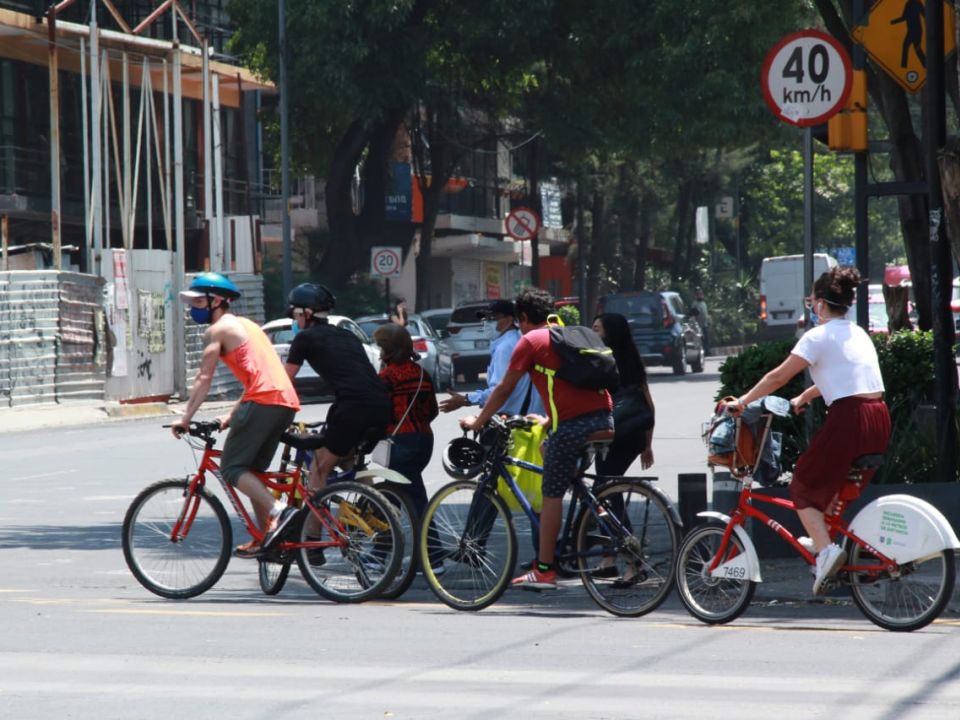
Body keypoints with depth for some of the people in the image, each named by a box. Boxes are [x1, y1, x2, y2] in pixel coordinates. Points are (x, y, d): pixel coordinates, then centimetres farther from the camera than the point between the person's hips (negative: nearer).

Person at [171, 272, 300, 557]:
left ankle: (278, 510, -26)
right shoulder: (246, 325, 30)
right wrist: (231, 416, 30)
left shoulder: (217, 329, 3)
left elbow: (204, 378, -2)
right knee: (252, 471, 17)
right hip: (286, 401, 9)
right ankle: (265, 539, 14)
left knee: (232, 468, -8)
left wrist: (185, 417, 0)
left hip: (263, 400, -9)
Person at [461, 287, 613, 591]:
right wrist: (548, 420, 47)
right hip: (603, 417, 8)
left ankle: (544, 570, -2)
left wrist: (478, 421, 17)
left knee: (552, 496, -2)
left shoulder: (531, 341, 4)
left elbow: (504, 389, 5)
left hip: (572, 423, -8)